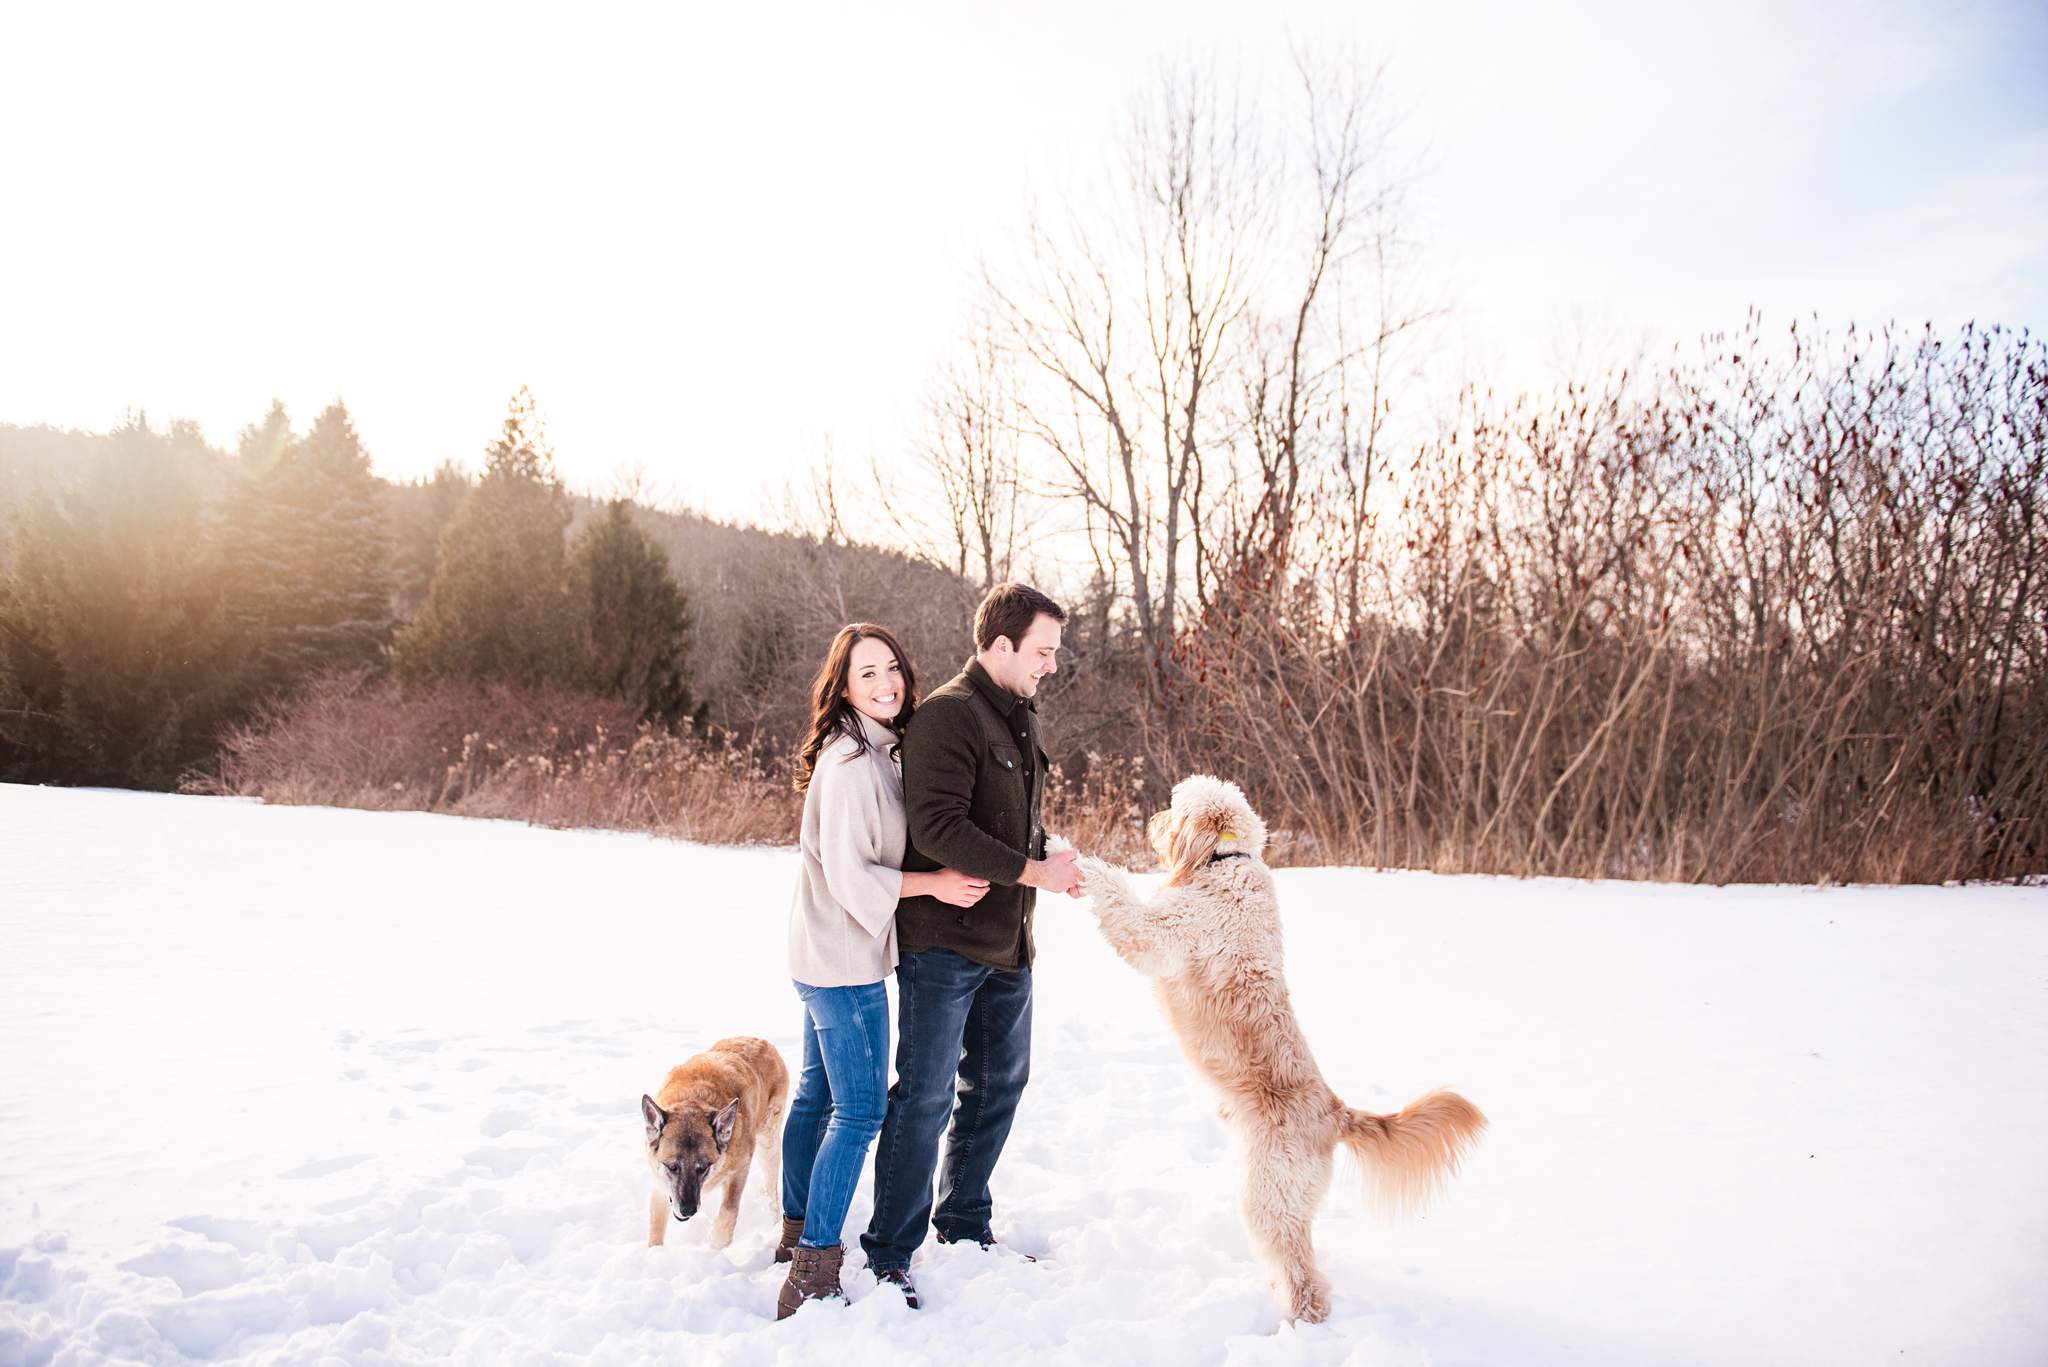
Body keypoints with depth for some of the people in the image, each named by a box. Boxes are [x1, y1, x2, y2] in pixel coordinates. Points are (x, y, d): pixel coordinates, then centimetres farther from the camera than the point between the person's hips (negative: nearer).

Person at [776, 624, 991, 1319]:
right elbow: (849, 875, -22)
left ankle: (797, 1231, 33)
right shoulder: (851, 763, -21)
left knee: (817, 1095, 19)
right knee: (859, 1109, -7)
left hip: (823, 958, 10)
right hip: (845, 962, -10)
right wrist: (935, 883, -17)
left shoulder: (875, 752, 11)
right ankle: (814, 1273, -2)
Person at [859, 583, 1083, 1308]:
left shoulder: (1021, 719, 15)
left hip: (1007, 943, 9)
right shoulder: (947, 713, -15)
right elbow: (938, 827, -24)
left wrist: (1057, 862, 3)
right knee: (925, 1096, -2)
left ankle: (965, 1224, 34)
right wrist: (1032, 870, -21)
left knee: (999, 1083, 17)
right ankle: (889, 1253, 12)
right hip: (942, 939, -9)